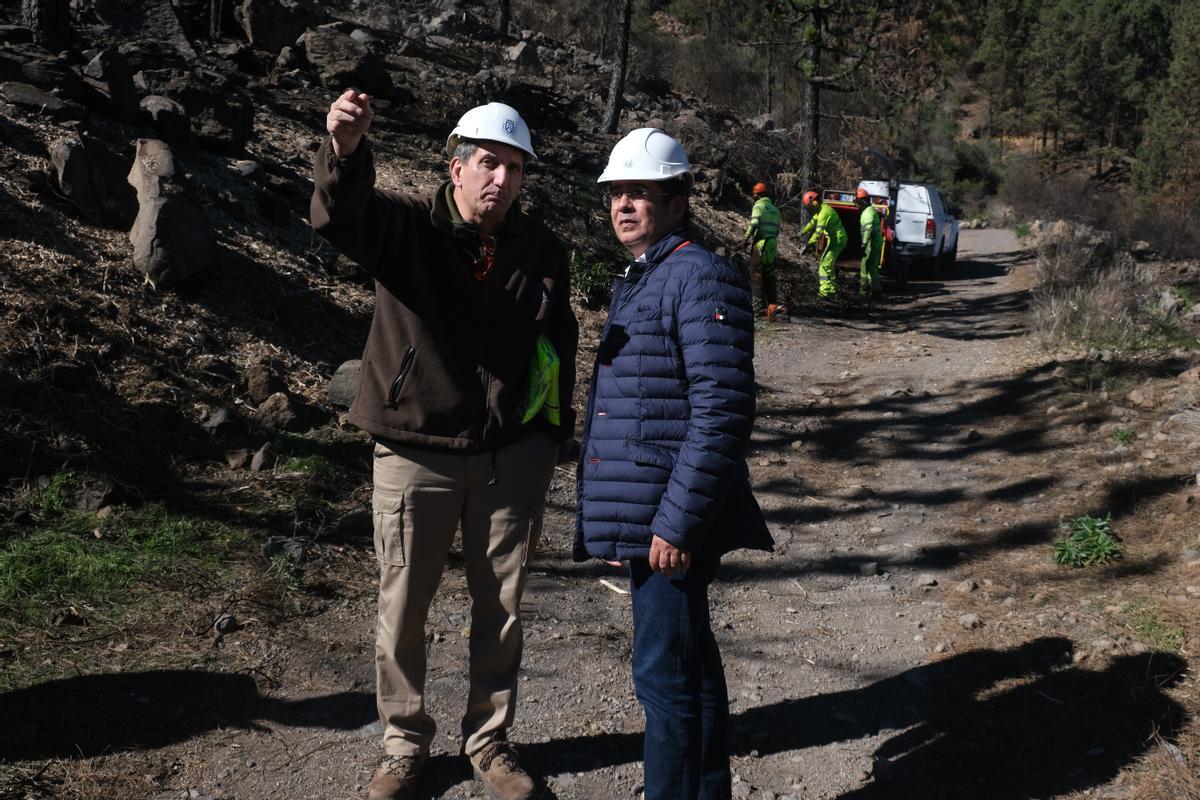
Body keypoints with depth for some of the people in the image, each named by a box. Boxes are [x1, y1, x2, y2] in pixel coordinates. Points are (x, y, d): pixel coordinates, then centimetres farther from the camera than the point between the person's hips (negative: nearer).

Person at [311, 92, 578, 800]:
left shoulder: (543, 250, 1)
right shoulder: (406, 224, -8)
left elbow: (560, 346, 10)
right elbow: (339, 215, -29)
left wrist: (553, 438, 7)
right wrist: (345, 151, -50)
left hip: (511, 456, 2)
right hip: (416, 454, -2)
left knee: (502, 609, 13)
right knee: (403, 610, 9)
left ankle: (491, 740, 33)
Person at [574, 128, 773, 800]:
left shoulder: (702, 276, -14)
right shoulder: (639, 279, 16)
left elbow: (722, 411, -21)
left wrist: (676, 519, -23)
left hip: (671, 517, -10)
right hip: (644, 511, 10)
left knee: (667, 675, -3)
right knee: (688, 665, 18)